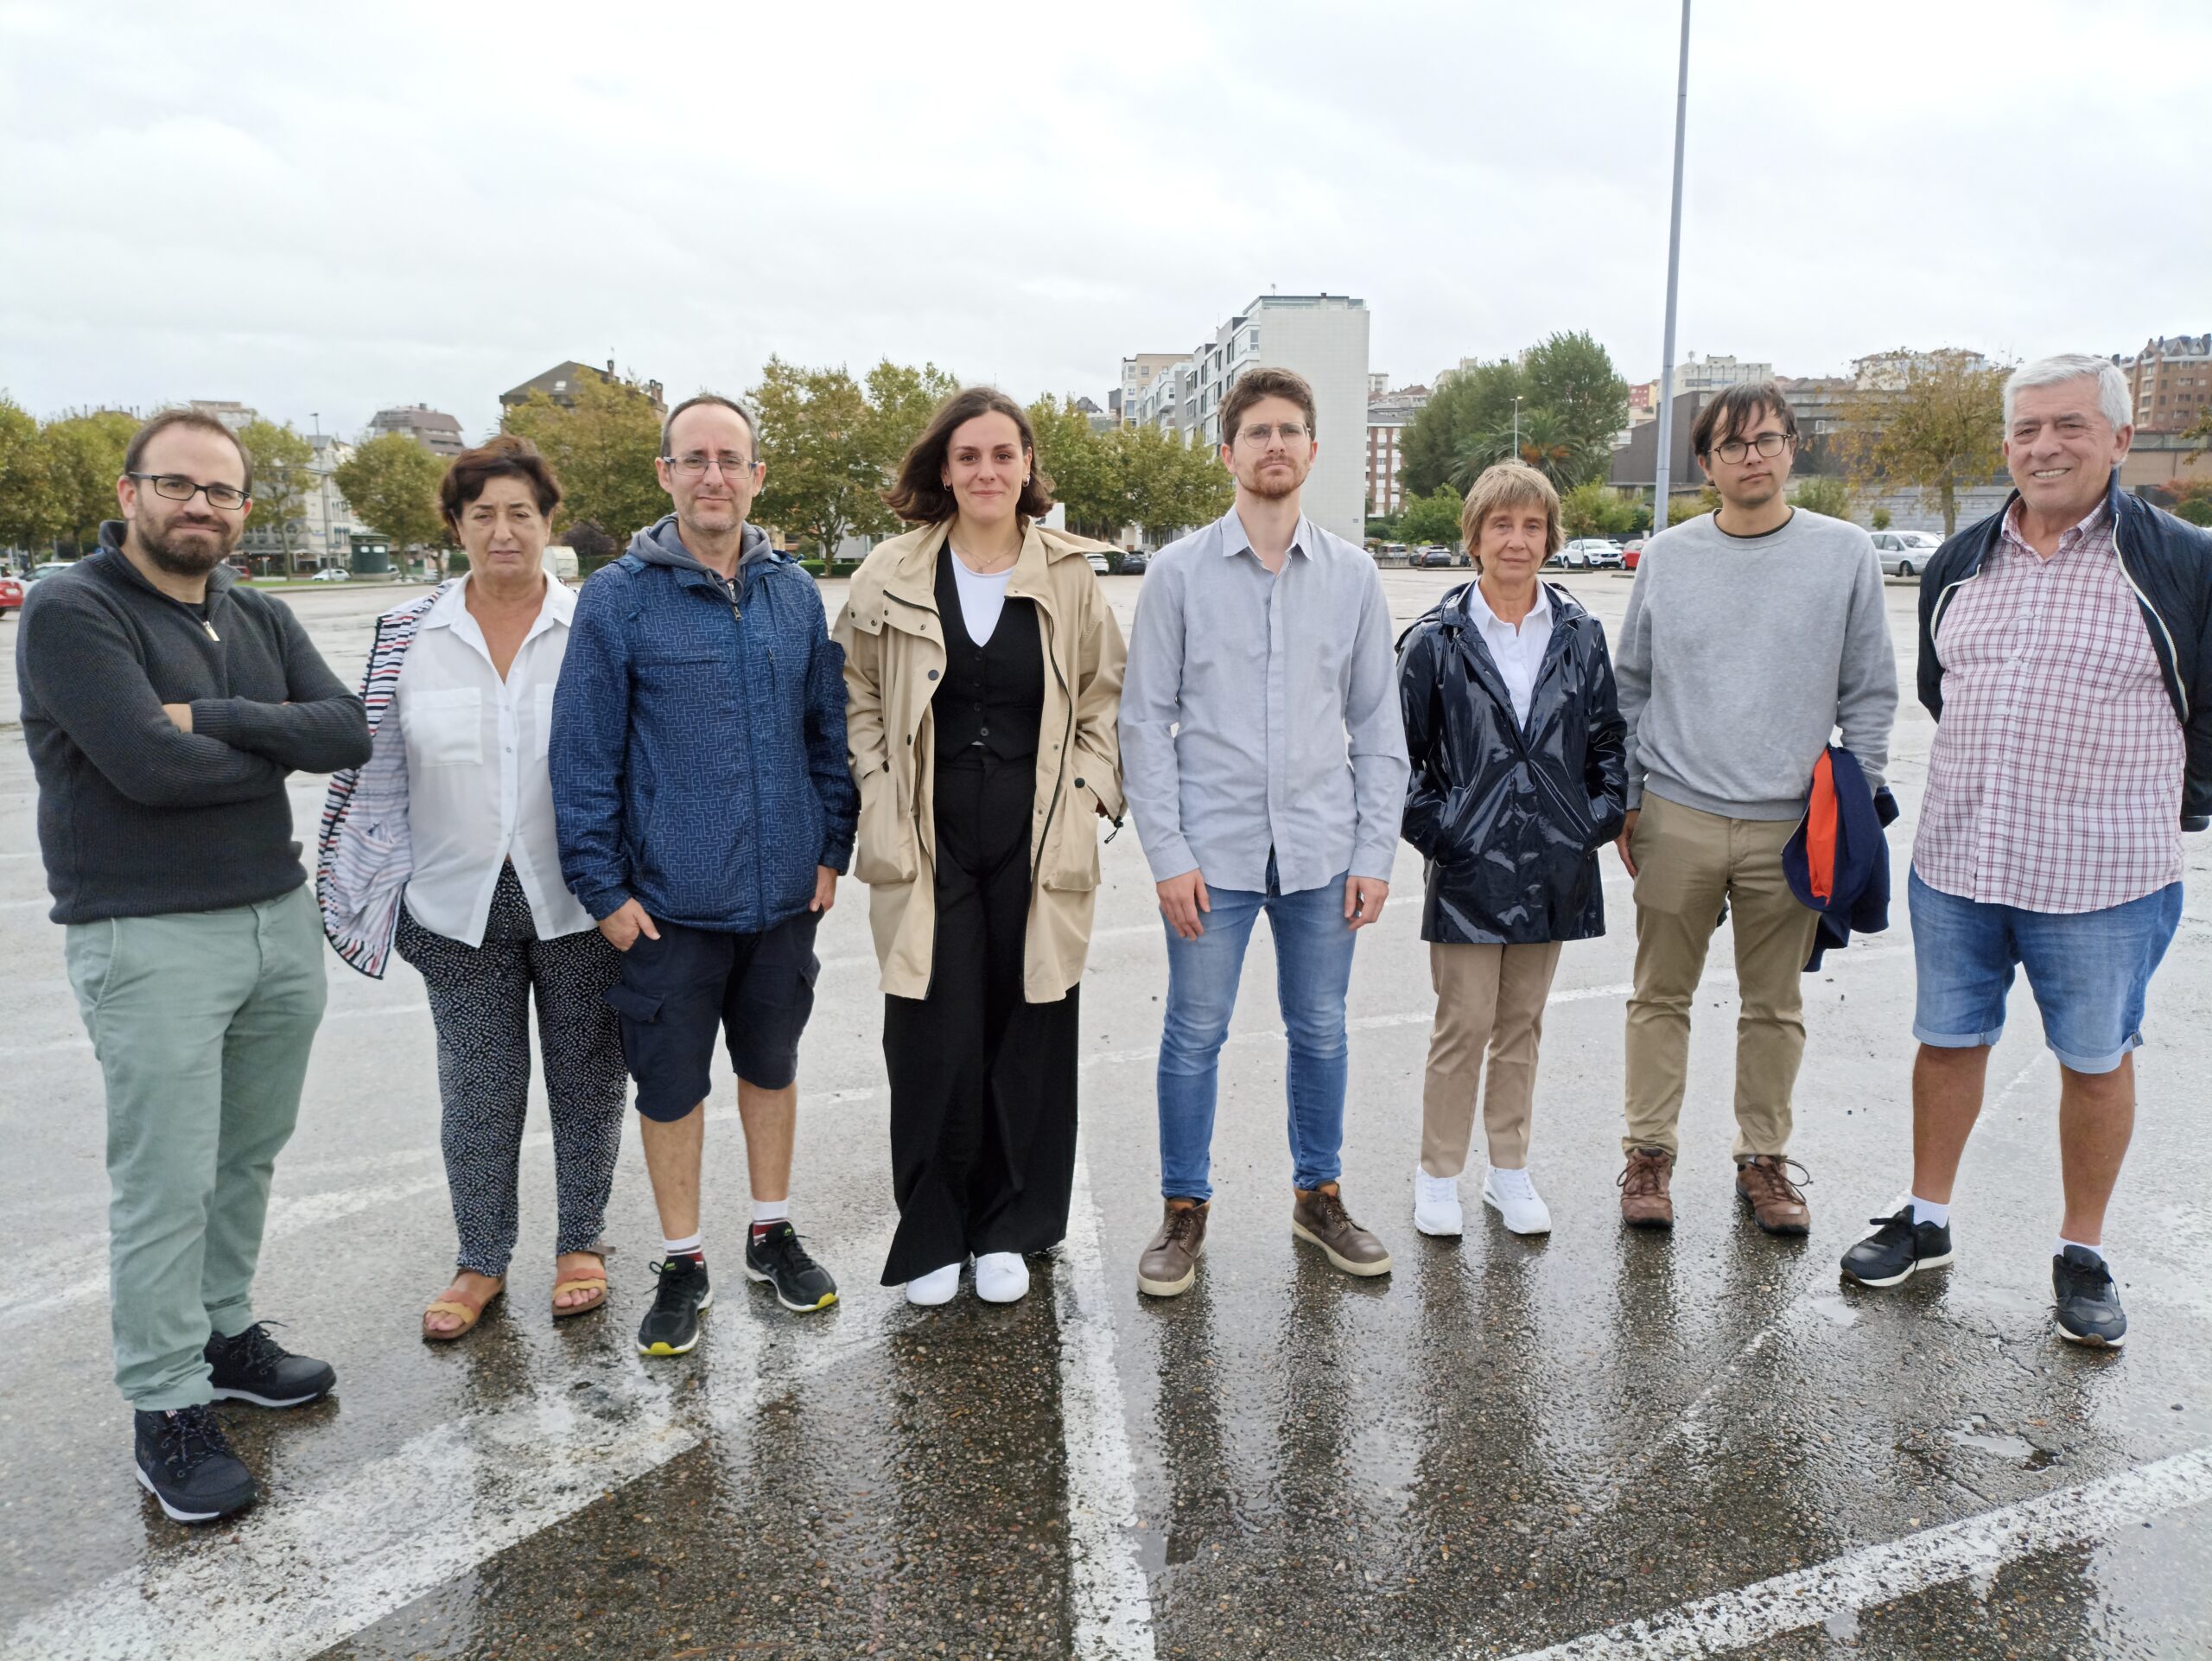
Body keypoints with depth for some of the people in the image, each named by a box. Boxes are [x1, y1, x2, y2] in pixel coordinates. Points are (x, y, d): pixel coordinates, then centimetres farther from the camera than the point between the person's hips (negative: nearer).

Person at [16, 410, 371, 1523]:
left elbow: (349, 732, -3)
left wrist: (218, 721, -16)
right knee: (166, 1183, -1)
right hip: (150, 942, -6)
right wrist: (276, 747, -6)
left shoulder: (262, 620, 10)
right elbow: (148, 764, -21)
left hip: (281, 920, 6)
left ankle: (226, 1334, 32)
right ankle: (166, 1409, 12)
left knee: (248, 1157, 15)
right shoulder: (71, 612, -9)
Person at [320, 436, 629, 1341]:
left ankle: (581, 1243, 30)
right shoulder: (409, 634, 2)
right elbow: (376, 767, 6)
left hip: (577, 901, -1)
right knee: (477, 1092, 10)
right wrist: (367, 895, 4)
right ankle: (480, 1260, 28)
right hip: (461, 904, 1)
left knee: (587, 1078, 11)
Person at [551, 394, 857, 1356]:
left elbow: (829, 731, 10)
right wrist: (603, 887, -8)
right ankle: (682, 1266, 27)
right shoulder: (618, 599, -7)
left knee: (771, 1064, 17)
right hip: (668, 904, -3)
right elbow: (583, 755, -6)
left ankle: (772, 1234, 35)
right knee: (670, 1085, 8)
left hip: (785, 894, 3)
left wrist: (832, 847, 5)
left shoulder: (795, 593, 4)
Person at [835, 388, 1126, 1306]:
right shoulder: (893, 573, 2)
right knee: (933, 1039, 0)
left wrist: (1084, 794, 0)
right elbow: (855, 695, 11)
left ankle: (1006, 1230, 25)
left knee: (1028, 1034, 7)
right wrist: (878, 798, 1)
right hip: (928, 842, 0)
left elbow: (1104, 700, 11)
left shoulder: (1069, 575, 3)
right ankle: (932, 1234, 19)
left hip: (1039, 843, 1)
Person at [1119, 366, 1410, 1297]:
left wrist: (1375, 851, 1)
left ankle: (1319, 1196, 31)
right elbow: (1145, 721, -2)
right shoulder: (1180, 573, -1)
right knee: (1195, 1035, 6)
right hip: (1213, 851, -2)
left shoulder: (1353, 576, 5)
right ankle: (1184, 1211, 23)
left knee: (1320, 1031, 13)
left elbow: (1377, 723, 7)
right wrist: (1167, 855, -8)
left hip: (1321, 851, 2)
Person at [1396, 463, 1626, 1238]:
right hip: (1469, 865, -3)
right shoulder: (1437, 639, -4)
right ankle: (1438, 1175, 16)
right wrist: (1433, 826, -8)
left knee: (1522, 1024, 14)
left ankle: (1509, 1169, 27)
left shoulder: (1579, 635, 6)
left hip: (1553, 868, 3)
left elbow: (1608, 739, 13)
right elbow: (1397, 747, -1)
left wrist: (1600, 817, 2)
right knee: (1463, 1024, 0)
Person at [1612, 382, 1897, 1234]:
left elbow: (1870, 693, 6)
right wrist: (1626, 799, 7)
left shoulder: (1847, 553, 3)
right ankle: (1649, 1153, 18)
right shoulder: (1666, 557, 6)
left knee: (1775, 1006, 10)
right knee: (1661, 996, 6)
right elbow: (1632, 686, 10)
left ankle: (1764, 1156, 25)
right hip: (1677, 817, 1)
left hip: (1791, 824, 0)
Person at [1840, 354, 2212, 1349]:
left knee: (2096, 1060, 10)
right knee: (1947, 1040, 14)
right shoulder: (1958, 566, 6)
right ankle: (1925, 1220, 30)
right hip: (1954, 864, 4)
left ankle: (2082, 1255, 27)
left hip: (2103, 879, -4)